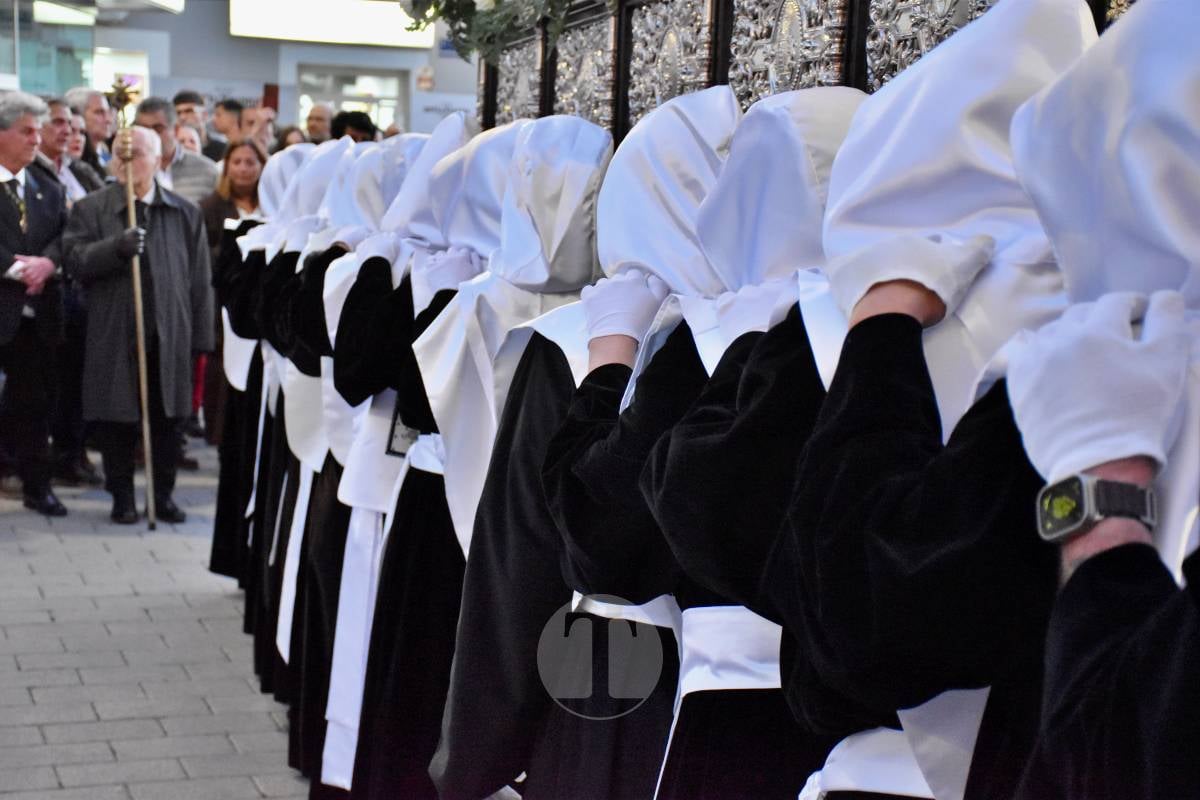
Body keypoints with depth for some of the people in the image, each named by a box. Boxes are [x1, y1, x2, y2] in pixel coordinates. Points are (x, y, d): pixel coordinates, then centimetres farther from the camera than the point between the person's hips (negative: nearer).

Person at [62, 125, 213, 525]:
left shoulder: (185, 213, 8)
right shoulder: (91, 208, 3)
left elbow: (200, 279, 7)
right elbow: (75, 260, -7)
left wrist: (201, 337, 2)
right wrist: (116, 247, -24)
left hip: (170, 337, 1)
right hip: (115, 336, -1)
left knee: (167, 418, 7)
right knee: (117, 420, 4)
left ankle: (163, 494, 20)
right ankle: (122, 496, 17)